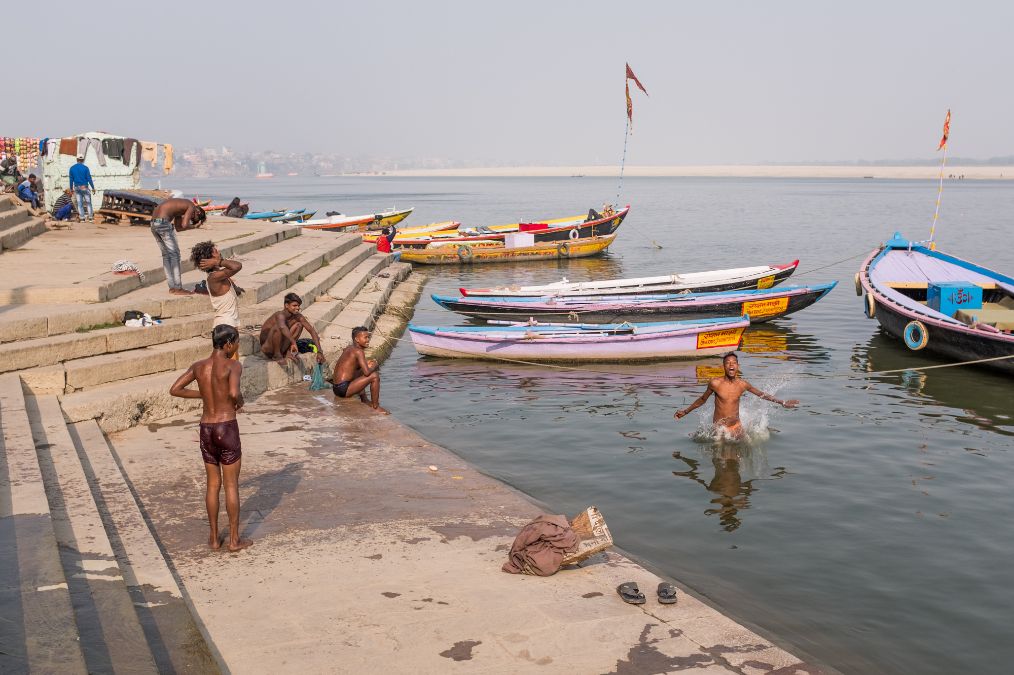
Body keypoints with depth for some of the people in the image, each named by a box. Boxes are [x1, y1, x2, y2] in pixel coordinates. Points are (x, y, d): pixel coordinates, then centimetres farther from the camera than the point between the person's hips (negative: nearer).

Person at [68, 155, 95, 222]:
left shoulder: (72, 168, 3)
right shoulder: (85, 168, -8)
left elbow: (71, 179, 6)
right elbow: (89, 179, -8)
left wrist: (71, 189, 14)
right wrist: (93, 188, -3)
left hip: (77, 188, 3)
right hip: (84, 187, -3)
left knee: (79, 204, 6)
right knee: (88, 203, 5)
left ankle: (82, 218, 3)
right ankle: (90, 217, 1)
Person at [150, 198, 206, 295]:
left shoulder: (181, 207, 25)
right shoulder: (191, 207, -1)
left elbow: (178, 227, 22)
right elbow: (184, 225, -12)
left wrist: (193, 226, 19)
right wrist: (194, 226, 8)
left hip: (154, 222, 9)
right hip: (163, 222, -9)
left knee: (166, 255, 15)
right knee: (174, 254, -1)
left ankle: (172, 287, 18)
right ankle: (178, 289, 0)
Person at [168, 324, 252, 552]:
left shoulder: (198, 366, 5)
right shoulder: (233, 366, -13)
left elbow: (174, 390, 6)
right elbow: (234, 392, -30)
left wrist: (203, 394, 12)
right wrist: (239, 400, -7)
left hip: (206, 429, 5)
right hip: (227, 427, -5)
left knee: (213, 484, 16)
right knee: (231, 484, 5)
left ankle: (214, 538, 22)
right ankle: (234, 539, 12)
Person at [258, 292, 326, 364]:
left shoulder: (298, 317, -7)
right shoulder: (280, 315, -26)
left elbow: (312, 331, -8)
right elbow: (283, 327, -50)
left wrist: (319, 352, -15)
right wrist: (293, 343, -56)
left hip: (281, 347, 6)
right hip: (267, 349, -6)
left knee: (299, 324, -4)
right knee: (277, 327, -33)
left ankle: (288, 352, -4)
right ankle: (277, 355, -15)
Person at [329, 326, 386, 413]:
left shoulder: (349, 348, 11)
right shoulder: (358, 351, -16)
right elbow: (367, 372, -25)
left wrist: (367, 363, 10)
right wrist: (374, 366, -3)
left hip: (336, 387, 10)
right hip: (343, 389, -10)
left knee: (360, 373, 35)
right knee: (375, 376, -13)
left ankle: (364, 401, 42)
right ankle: (375, 407, -2)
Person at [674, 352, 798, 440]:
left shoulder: (742, 384, -8)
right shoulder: (715, 383, -14)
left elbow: (762, 394, 8)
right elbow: (702, 399, 3)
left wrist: (783, 403, 9)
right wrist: (685, 412, 5)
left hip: (736, 426, 2)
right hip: (719, 427, -2)